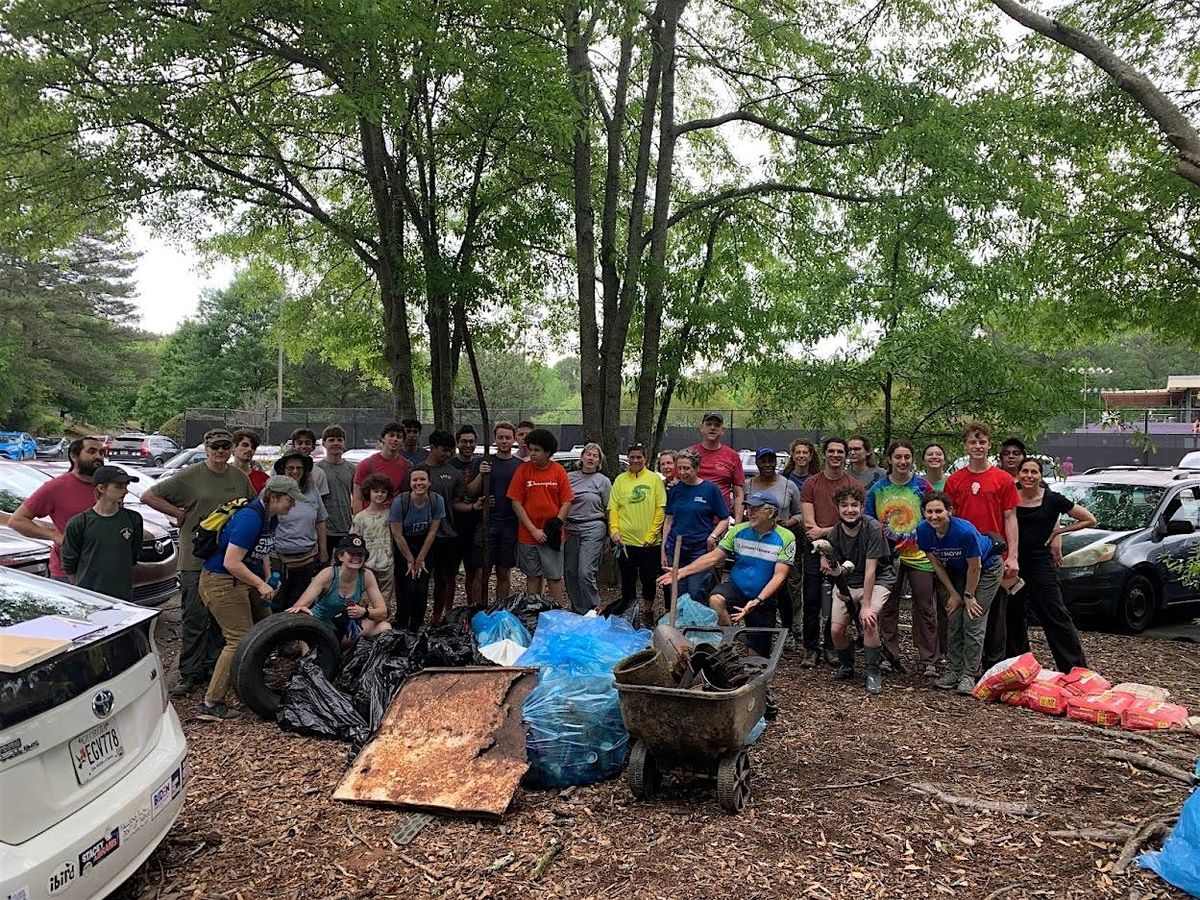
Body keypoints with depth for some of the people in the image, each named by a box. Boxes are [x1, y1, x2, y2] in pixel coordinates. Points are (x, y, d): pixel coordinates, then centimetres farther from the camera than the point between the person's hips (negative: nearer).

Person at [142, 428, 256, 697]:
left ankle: (213, 667, 24)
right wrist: (180, 514, -7)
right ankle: (189, 674, 6)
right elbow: (148, 496, -4)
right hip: (196, 560, -4)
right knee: (196, 618, -2)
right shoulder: (190, 476, -5)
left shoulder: (240, 478, 8)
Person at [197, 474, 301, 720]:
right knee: (240, 641, -12)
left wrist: (269, 578, 8)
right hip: (222, 582, -10)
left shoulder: (269, 518, 6)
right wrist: (261, 584, -22)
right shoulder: (250, 518, -24)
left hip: (244, 580, 10)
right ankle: (210, 705, -6)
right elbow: (231, 563, -27)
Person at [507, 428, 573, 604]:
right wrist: (533, 530, -10)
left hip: (552, 536, 0)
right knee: (533, 577, 11)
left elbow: (566, 502, 1)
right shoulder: (522, 470, -2)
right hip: (528, 535, 1)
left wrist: (555, 526, -11)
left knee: (554, 577, 5)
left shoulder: (559, 471, -1)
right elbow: (516, 503, -4)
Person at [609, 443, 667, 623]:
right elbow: (613, 507, 6)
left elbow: (660, 509, -1)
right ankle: (627, 608, 24)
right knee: (627, 580, 9)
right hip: (625, 541, 1)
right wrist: (614, 530, -8)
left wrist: (651, 535, -8)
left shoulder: (654, 479, 2)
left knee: (649, 579, 6)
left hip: (649, 542, -1)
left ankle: (647, 611, 24)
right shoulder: (620, 480, 7)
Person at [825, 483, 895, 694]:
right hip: (847, 582, 4)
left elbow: (870, 569, -22)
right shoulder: (834, 533, -8)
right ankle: (846, 665, 21)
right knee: (836, 629, -10)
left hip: (877, 580, -3)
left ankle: (873, 673, -5)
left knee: (868, 620, -27)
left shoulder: (873, 528, -21)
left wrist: (866, 605, -24)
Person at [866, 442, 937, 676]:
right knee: (888, 608, 9)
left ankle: (928, 660, 13)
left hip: (919, 555, -1)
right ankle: (888, 655, 21)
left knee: (925, 609, 4)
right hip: (887, 557, 2)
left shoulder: (923, 487, -2)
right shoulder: (877, 489, 2)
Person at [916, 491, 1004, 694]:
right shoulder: (923, 530, -21)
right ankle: (953, 671, 8)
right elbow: (937, 565, -8)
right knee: (954, 621, 0)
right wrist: (954, 594, -6)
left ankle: (969, 675, -4)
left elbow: (975, 567, -23)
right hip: (957, 571, 5)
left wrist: (968, 596, -12)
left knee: (973, 621, -11)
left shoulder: (965, 531, -37)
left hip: (987, 568, -5)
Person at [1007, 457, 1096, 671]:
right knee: (1013, 615, 11)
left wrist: (1059, 531, -2)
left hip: (1040, 562, -3)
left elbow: (1090, 520, 2)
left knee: (1056, 617, -4)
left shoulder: (1052, 500, -4)